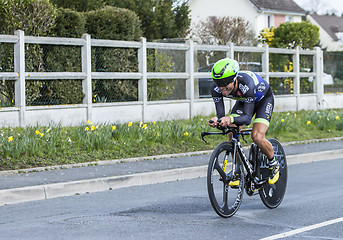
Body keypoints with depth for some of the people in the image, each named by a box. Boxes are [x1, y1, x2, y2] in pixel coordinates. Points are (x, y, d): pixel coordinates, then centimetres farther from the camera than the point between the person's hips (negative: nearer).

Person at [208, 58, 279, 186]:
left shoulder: (247, 84, -44)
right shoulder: (216, 89, -29)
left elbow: (247, 118, -43)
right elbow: (221, 115, -27)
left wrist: (231, 119, -62)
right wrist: (217, 120, -50)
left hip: (264, 99, -5)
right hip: (243, 100, 5)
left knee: (257, 137, -23)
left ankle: (273, 164, 5)